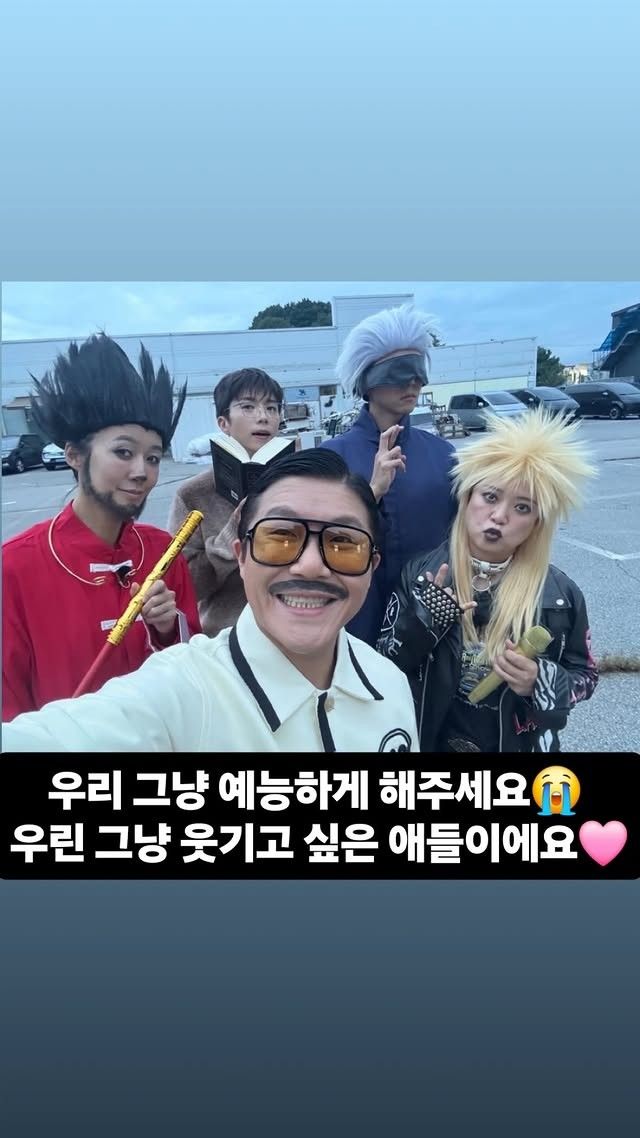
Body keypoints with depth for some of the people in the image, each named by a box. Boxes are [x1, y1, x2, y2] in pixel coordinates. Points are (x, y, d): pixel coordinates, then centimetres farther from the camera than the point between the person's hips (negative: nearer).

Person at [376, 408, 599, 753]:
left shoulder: (560, 594, -14)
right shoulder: (420, 574, -13)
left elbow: (584, 675, -1)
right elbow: (385, 665, -10)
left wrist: (541, 683, -20)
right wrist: (422, 620, -26)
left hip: (520, 744, 0)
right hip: (431, 741, 1)